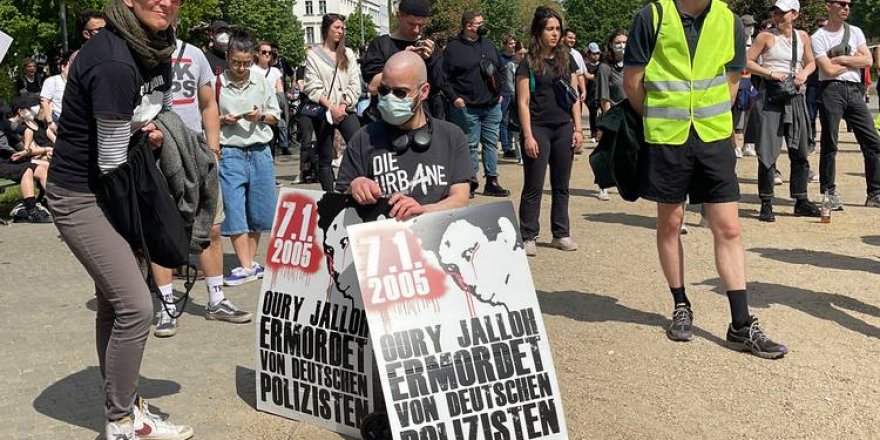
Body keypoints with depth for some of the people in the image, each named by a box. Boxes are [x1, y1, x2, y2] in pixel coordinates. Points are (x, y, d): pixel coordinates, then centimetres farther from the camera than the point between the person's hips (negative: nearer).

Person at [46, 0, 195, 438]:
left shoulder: (158, 51, 0)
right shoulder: (113, 62, -27)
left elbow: (164, 112, 17)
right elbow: (111, 165, -23)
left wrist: (157, 132, -6)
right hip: (81, 195, -9)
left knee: (114, 301, 15)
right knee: (135, 306, -11)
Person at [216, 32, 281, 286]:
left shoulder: (262, 84, 7)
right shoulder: (216, 85, -1)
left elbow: (275, 116, 12)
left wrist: (261, 116, -7)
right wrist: (223, 120, -13)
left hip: (259, 152, 3)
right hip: (229, 153, -3)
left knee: (259, 211, 8)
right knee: (234, 212, -4)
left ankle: (251, 260, 23)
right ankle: (246, 267, 2)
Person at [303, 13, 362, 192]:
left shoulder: (348, 53, 12)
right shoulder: (313, 55, 3)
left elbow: (355, 85, 4)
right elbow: (313, 88, -5)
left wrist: (343, 105, -9)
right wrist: (331, 107, -14)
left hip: (346, 110, 2)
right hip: (323, 111, -2)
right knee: (325, 158, 3)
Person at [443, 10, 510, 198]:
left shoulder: (488, 45, 12)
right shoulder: (454, 47, -6)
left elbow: (499, 69, 22)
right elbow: (444, 77, -7)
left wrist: (499, 93, 15)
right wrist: (454, 98, -13)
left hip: (492, 105, 6)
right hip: (467, 107, -6)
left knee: (491, 143, 9)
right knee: (470, 145, 0)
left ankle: (492, 182, 15)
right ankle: (470, 182, 9)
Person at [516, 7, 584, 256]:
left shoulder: (567, 59, 10)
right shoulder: (528, 63, -2)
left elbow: (574, 96, 12)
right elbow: (523, 102, -5)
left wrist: (578, 128, 4)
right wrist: (528, 136, -12)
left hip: (564, 128, 4)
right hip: (538, 128, -4)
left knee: (561, 185, 9)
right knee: (533, 187, 0)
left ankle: (561, 234, 17)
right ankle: (528, 237, 5)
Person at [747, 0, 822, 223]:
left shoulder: (802, 37, 10)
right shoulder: (766, 36, -2)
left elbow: (811, 62, 21)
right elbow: (747, 62, -5)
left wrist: (804, 74, 0)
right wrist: (771, 73, -15)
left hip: (795, 97, 5)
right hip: (770, 97, -5)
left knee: (800, 150, 9)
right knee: (768, 151, -7)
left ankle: (801, 202, 20)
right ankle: (766, 204, -1)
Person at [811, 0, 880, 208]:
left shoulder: (855, 32, 16)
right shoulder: (818, 37, 0)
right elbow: (829, 69, -11)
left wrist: (841, 59, -5)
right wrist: (853, 61, 1)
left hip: (854, 90, 5)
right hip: (831, 91, -5)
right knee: (829, 144, -3)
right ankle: (829, 193, 6)